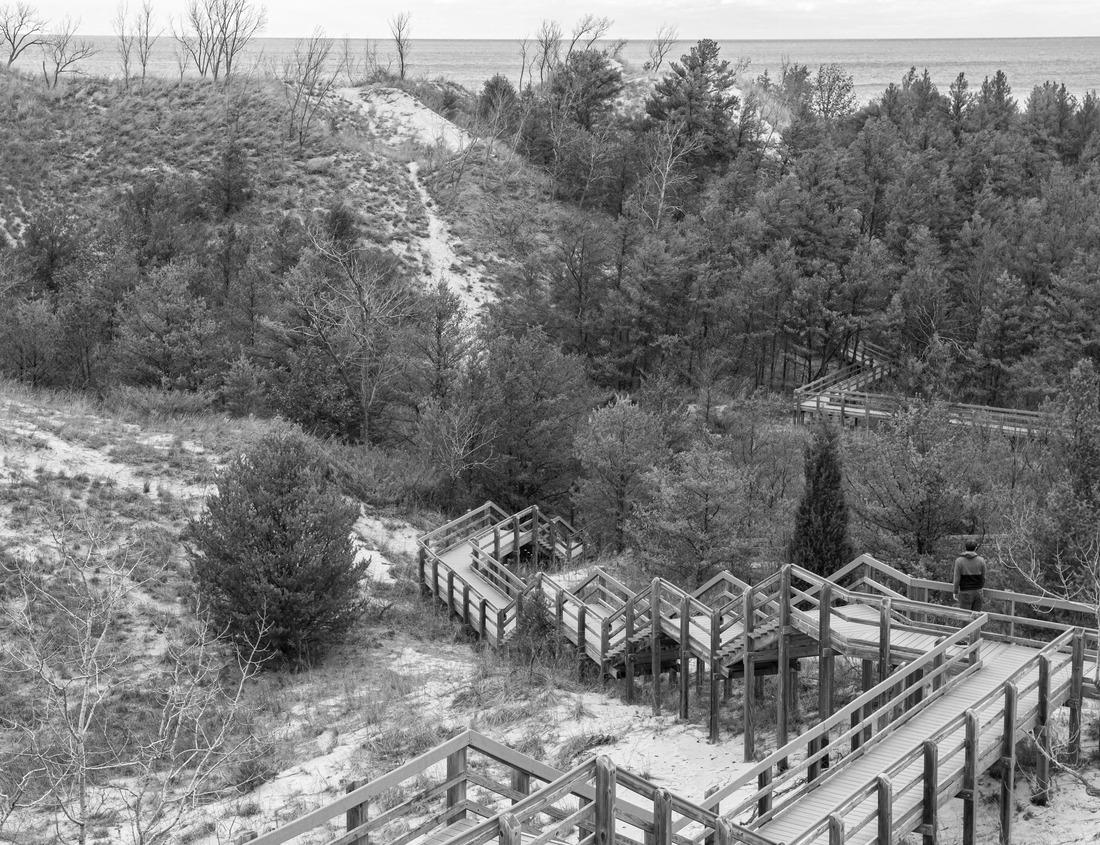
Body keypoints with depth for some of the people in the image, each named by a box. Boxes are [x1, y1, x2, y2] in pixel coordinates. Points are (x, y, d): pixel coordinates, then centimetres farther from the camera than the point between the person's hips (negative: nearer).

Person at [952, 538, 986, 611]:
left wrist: (955, 592, 2)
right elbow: (983, 577, 6)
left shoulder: (959, 561, -10)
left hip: (965, 592, -2)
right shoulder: (981, 560, -4)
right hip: (978, 591, 2)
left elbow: (957, 579, -8)